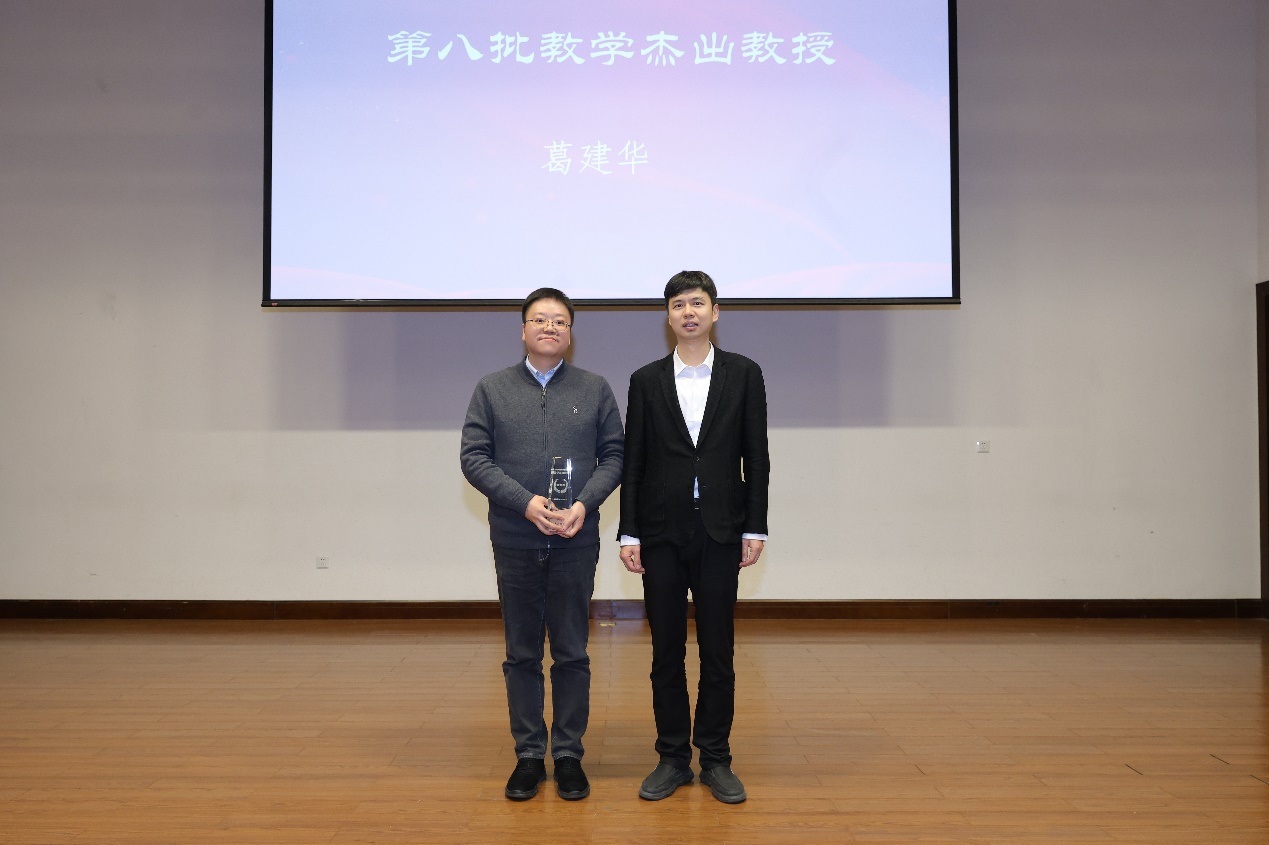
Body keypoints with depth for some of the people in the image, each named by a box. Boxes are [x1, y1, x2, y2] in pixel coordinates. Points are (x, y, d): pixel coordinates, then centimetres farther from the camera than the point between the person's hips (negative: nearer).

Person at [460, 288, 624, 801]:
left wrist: (584, 504, -13)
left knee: (572, 654, 6)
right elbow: (473, 456, -2)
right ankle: (529, 755, 20)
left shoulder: (595, 390, 6)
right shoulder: (492, 389, 5)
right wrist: (526, 502, -14)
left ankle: (568, 755, 18)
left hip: (576, 543, 0)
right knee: (522, 655, 8)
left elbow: (613, 455, 3)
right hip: (515, 542, 0)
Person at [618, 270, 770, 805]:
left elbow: (756, 457, 3)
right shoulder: (646, 380, 6)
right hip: (662, 533, 1)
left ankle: (716, 760, 18)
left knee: (718, 650, 5)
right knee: (666, 650, 7)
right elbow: (633, 462, 5)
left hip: (720, 532, -1)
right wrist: (629, 534, 0)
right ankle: (672, 758, 19)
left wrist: (755, 529, -2)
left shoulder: (743, 374, 4)